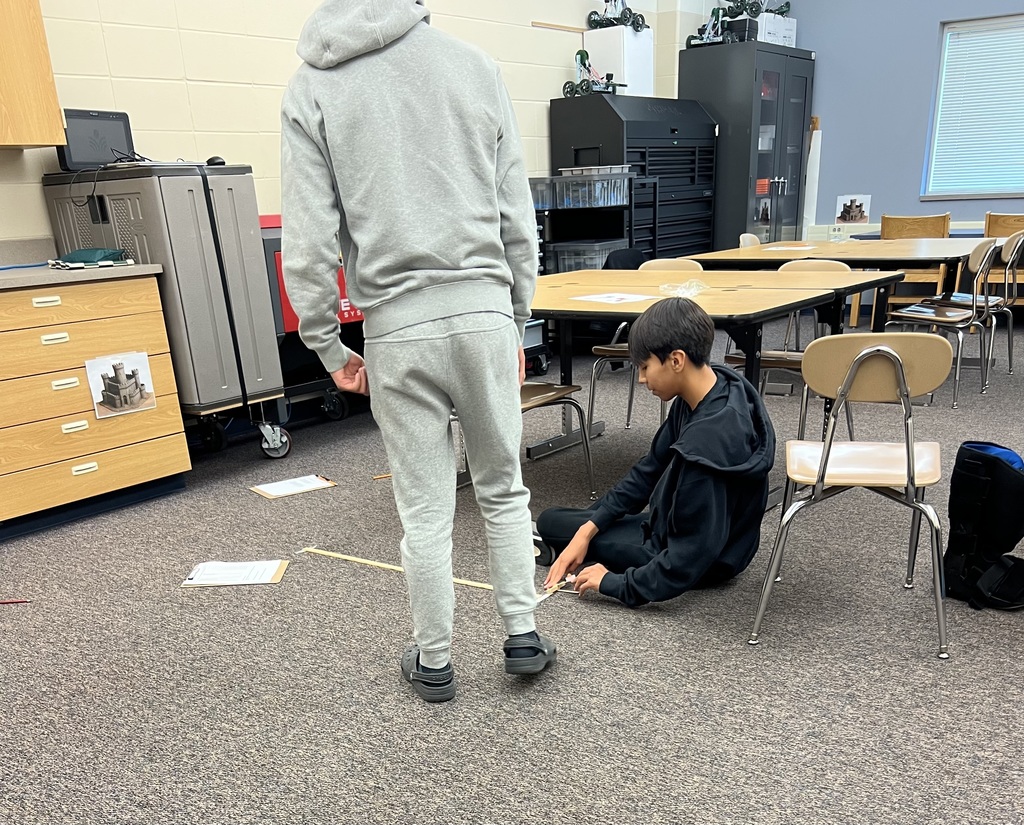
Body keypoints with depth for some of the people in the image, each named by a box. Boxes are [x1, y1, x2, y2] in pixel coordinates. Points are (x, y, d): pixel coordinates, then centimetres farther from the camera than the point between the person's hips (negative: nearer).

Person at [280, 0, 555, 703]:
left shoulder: (311, 89, 2)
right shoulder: (476, 65, 5)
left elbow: (308, 243, -4)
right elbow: (519, 218, 4)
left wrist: (329, 347, 6)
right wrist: (518, 320, 13)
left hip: (396, 329, -1)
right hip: (485, 312, 1)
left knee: (426, 510, 10)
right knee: (503, 488, 18)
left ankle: (434, 663, 28)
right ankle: (523, 637, 28)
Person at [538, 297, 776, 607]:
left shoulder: (708, 444, -37)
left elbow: (693, 555, -31)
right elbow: (650, 469, -2)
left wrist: (618, 584, -22)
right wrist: (588, 528, -6)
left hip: (699, 566, -9)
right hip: (676, 526, 9)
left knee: (550, 522, 5)